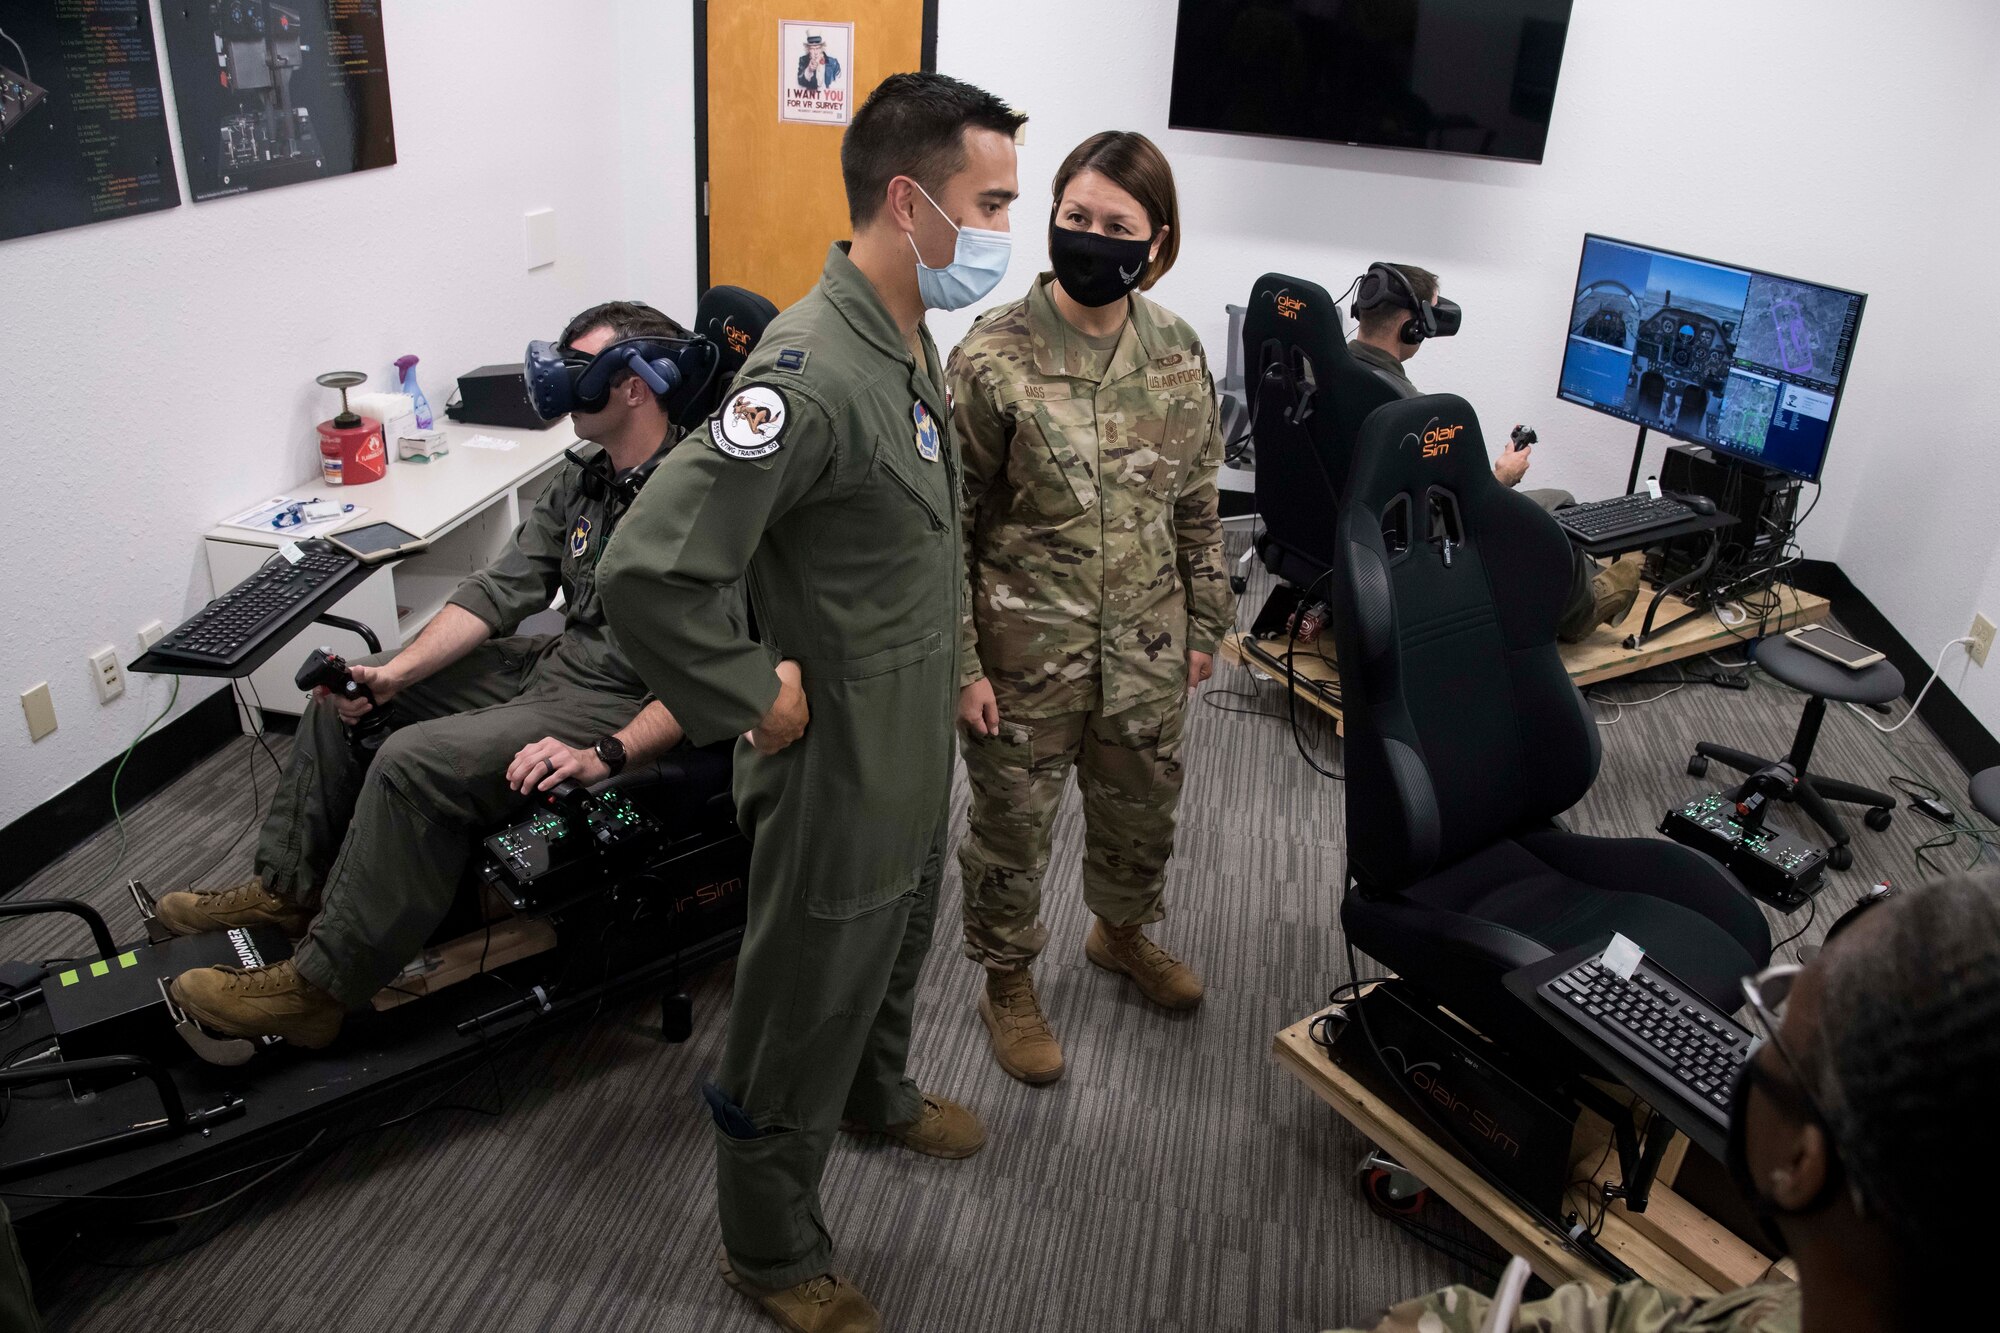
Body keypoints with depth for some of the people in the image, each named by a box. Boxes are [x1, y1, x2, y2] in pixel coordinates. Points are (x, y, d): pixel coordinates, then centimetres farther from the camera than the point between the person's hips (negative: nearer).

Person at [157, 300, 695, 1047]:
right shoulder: (582, 482, 10)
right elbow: (501, 589, 8)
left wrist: (606, 755, -32)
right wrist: (398, 671, -3)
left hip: (620, 707, -10)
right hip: (556, 663, 10)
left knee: (415, 760, -26)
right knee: (347, 695, 10)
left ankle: (317, 990, -11)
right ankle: (287, 890, 23)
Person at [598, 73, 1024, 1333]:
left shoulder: (911, 335, 1)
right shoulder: (811, 374, -30)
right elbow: (649, 571, -35)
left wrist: (950, 666, 13)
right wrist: (756, 697, -24)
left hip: (920, 741, 9)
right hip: (843, 759, -9)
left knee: (898, 939, 30)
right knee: (806, 1006, 11)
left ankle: (878, 1093, 59)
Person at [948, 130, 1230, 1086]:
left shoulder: (1178, 352, -3)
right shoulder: (992, 358, -16)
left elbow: (1196, 502, 8)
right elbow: (946, 524, -12)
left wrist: (1203, 623, 11)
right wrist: (960, 664, -12)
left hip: (1145, 646, 5)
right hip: (1028, 649, -4)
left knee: (1142, 807, 23)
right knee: (1013, 825, 13)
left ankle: (1122, 931, 54)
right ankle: (1007, 985, 39)